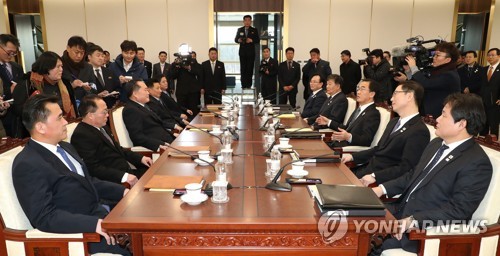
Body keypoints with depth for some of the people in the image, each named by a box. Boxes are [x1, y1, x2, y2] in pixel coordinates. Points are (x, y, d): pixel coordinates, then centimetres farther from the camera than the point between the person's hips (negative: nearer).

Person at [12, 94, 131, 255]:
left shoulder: (65, 148, 11)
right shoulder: (28, 165, -17)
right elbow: (44, 217, -23)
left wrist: (123, 192, 5)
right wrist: (94, 224, -31)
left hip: (99, 213, 9)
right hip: (78, 231, -9)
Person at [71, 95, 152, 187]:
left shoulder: (102, 127, 11)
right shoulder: (82, 135, -17)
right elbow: (94, 168, -23)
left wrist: (140, 158, 8)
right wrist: (124, 176, -31)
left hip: (127, 170, 9)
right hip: (116, 181, -9)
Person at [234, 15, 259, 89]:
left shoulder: (254, 30, 6)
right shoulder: (239, 30, 9)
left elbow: (258, 41, 1)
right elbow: (235, 39, 10)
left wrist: (251, 40, -17)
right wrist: (239, 40, -13)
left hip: (251, 52, -1)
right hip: (242, 52, 1)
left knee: (250, 68, -2)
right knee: (243, 69, -1)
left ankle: (249, 85, 3)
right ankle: (243, 85, 3)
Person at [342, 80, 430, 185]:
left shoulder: (419, 131, -15)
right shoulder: (394, 122, 16)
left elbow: (406, 168, -20)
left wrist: (375, 176, -27)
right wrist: (353, 156, 7)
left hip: (381, 181, -8)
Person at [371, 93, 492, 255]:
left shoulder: (477, 163, -16)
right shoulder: (436, 144, 10)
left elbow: (458, 210, -21)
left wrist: (414, 220, -29)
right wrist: (383, 189, 5)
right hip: (402, 210, 8)